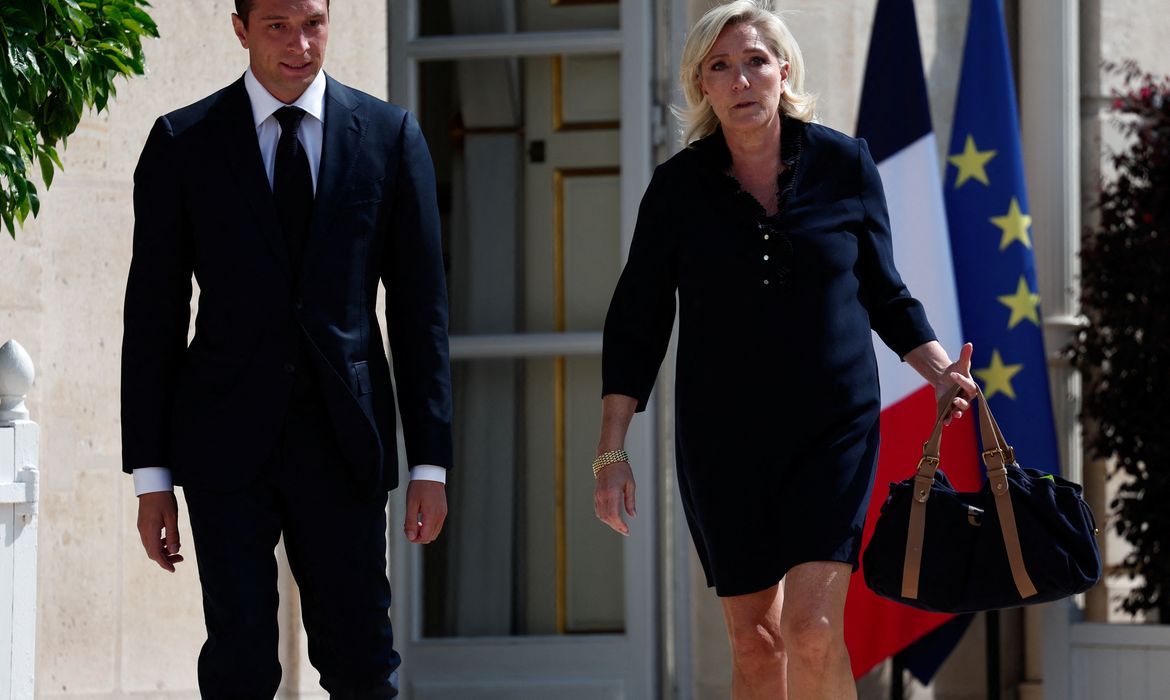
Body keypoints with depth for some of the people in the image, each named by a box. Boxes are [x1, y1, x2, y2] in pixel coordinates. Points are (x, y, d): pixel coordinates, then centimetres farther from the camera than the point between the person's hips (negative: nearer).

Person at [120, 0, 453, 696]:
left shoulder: (391, 135, 6)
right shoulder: (181, 142, 3)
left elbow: (421, 307, 6)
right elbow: (153, 316, 4)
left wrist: (431, 463, 2)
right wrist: (151, 475, 0)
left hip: (342, 440, 1)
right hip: (227, 437, -1)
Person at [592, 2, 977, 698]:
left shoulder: (844, 165, -1)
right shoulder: (679, 185, -1)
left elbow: (884, 293, 10)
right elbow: (637, 322, 3)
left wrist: (940, 369, -7)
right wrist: (611, 452, -1)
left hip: (834, 427, -1)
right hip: (722, 438, 1)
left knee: (813, 630, -14)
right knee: (753, 640, 5)